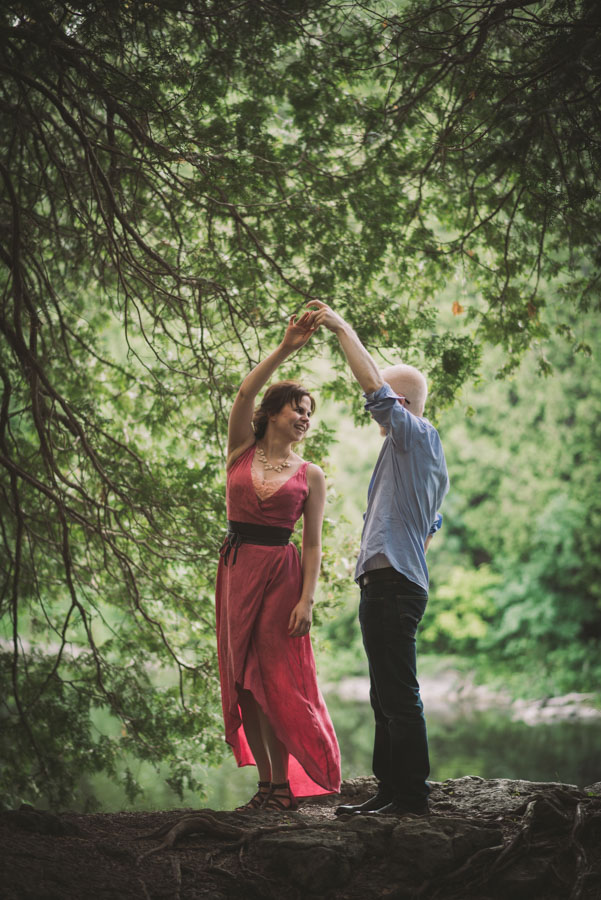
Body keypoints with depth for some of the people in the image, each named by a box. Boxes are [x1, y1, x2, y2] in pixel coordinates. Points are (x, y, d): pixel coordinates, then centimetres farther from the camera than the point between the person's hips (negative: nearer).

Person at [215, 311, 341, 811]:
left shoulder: (310, 476, 6)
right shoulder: (241, 452, 8)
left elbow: (313, 544, 1)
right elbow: (245, 393, -7)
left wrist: (307, 598, -10)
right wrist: (287, 349, -15)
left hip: (281, 572, -2)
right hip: (237, 569, 2)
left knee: (276, 679, -7)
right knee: (243, 681, 2)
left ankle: (283, 784, 1)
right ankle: (267, 783, 10)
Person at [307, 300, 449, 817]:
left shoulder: (419, 436, -4)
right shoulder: (424, 454, 24)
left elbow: (373, 386, -16)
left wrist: (343, 328, -6)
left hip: (392, 583, -11)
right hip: (395, 584, 11)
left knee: (399, 695, -9)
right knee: (388, 696, 12)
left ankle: (410, 795, -5)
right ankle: (392, 791, 16)